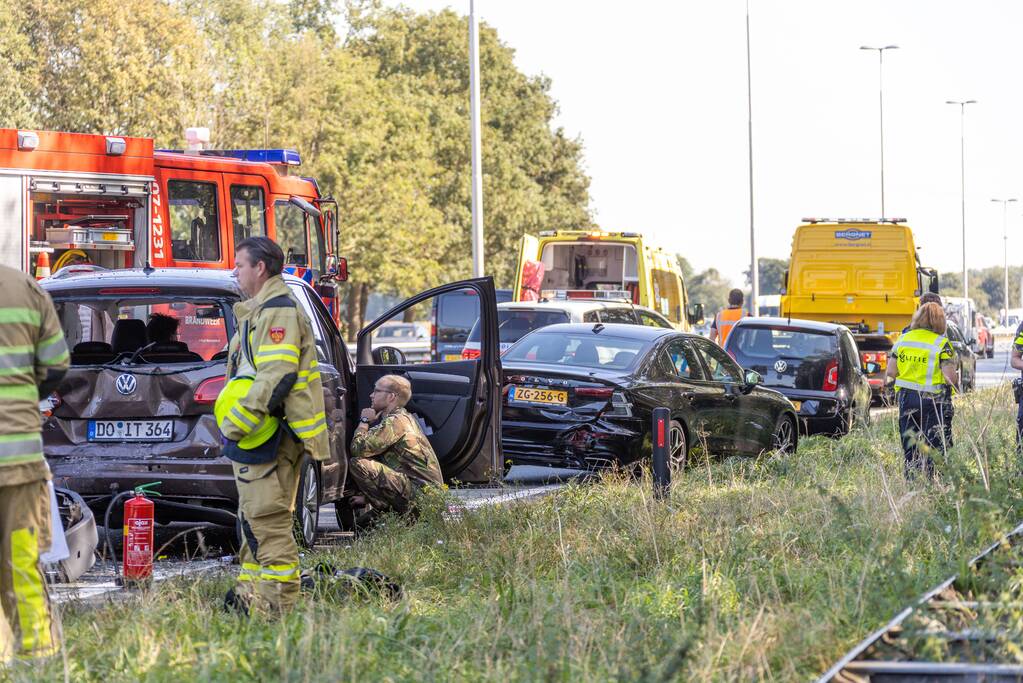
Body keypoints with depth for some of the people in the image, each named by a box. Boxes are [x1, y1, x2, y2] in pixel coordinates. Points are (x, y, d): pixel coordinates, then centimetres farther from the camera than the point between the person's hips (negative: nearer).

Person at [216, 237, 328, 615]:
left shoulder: (278, 311, -13)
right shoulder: (259, 311, 22)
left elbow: (277, 377, -24)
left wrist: (235, 423, -23)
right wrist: (236, 426, 20)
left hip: (269, 437, -11)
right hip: (258, 435, 11)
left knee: (267, 521, -11)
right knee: (255, 519, 16)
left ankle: (275, 604, -12)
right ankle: (251, 593, 24)